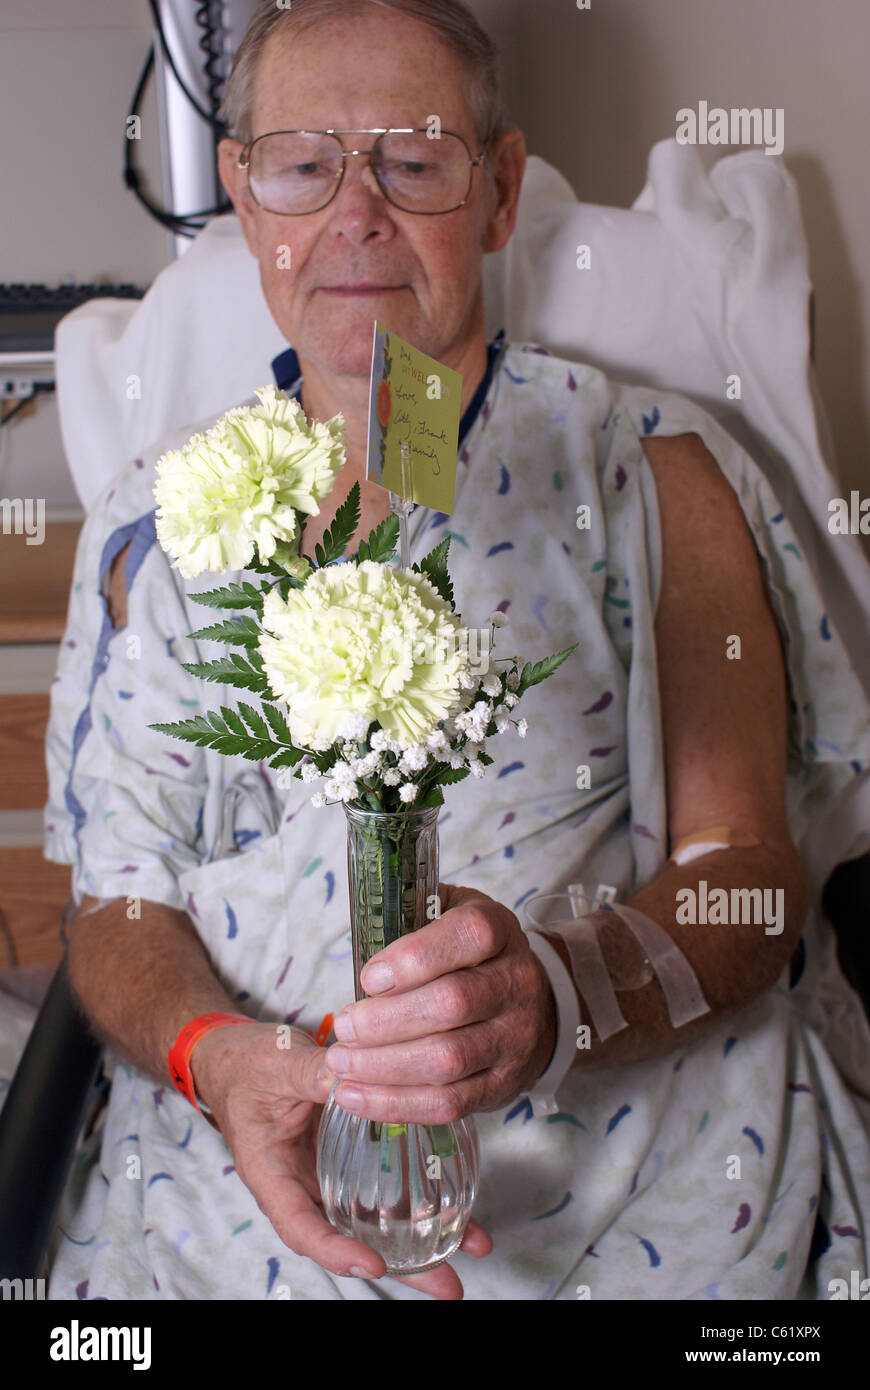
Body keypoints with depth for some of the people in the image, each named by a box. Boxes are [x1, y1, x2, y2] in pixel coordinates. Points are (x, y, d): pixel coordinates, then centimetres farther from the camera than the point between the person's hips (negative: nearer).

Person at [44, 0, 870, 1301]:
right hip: (248, 1178, 2)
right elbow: (119, 901, 8)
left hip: (644, 1164, -1)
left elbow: (748, 871, -4)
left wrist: (558, 990, -25)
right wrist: (218, 1055, -15)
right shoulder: (160, 521, 9)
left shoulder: (652, 469, 2)